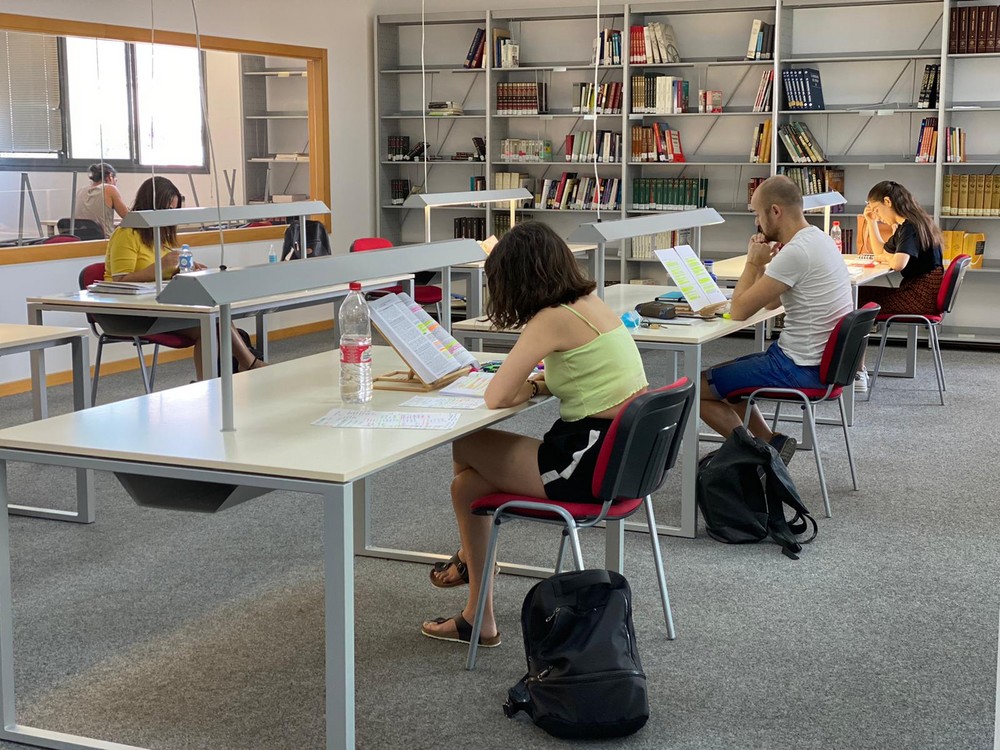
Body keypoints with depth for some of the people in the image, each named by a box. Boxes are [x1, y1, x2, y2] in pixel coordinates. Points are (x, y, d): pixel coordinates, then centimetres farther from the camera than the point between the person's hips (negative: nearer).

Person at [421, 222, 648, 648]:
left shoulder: (553, 320, -17)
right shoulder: (591, 302, 10)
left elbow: (495, 397, -18)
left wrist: (523, 390, 4)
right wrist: (536, 385, 7)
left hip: (592, 467, -9)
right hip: (625, 452, 9)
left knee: (464, 446, 7)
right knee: (469, 481, 14)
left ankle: (471, 560, 28)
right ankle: (477, 618, 22)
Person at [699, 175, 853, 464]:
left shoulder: (795, 252, -23)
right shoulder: (818, 240, 10)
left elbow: (739, 311, -19)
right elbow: (771, 303, 19)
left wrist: (754, 262, -7)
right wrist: (764, 264, 4)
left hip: (799, 369, -10)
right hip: (819, 361, 10)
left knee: (697, 386, -4)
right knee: (722, 375, 24)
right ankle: (769, 443, 13)